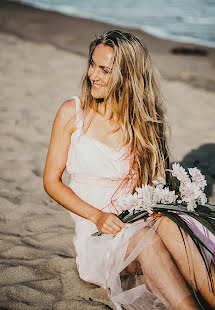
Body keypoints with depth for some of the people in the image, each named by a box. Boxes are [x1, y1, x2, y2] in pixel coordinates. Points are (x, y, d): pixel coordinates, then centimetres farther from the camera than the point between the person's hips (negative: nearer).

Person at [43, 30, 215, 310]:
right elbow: (51, 180, 1)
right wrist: (97, 216, -13)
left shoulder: (142, 119, 3)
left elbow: (156, 179, 12)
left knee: (167, 223, -34)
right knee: (144, 237, -34)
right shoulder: (73, 113, -1)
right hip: (96, 234, -1)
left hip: (140, 221, 2)